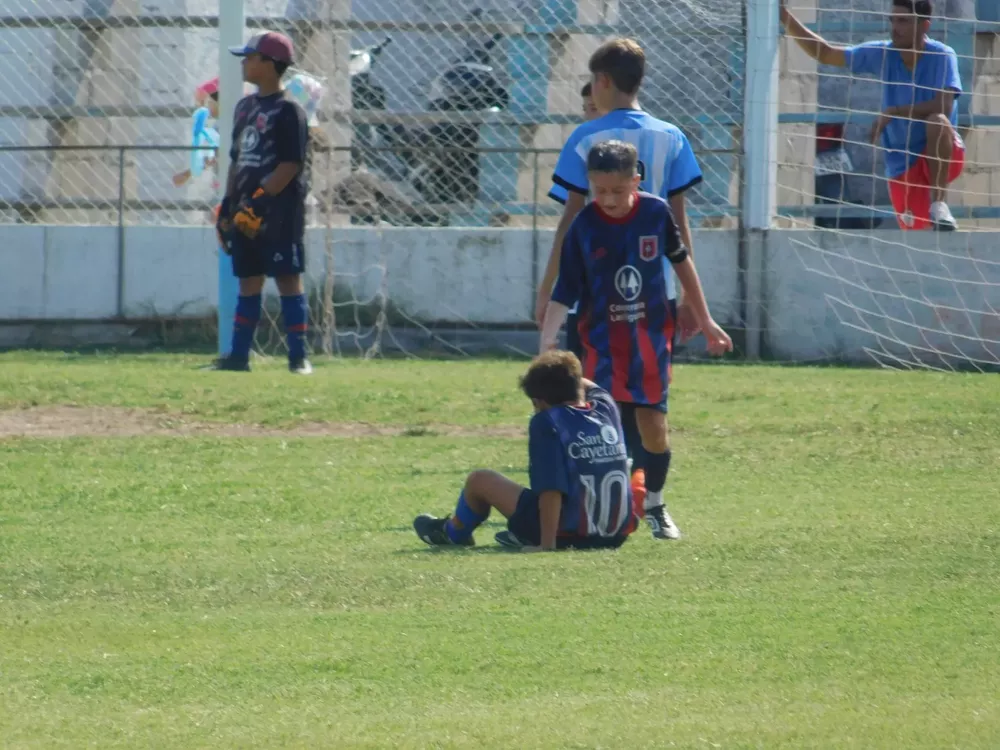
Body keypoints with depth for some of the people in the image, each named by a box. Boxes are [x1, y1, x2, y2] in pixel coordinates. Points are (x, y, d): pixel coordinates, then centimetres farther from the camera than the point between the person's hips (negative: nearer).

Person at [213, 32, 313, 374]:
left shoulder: (288, 111, -10)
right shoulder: (245, 107, 15)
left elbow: (291, 164, -15)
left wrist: (260, 199, -20)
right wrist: (228, 205, 13)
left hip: (278, 209, -8)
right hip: (247, 210, 8)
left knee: (288, 279, -7)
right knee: (248, 281, 10)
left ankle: (299, 356, -7)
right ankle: (239, 355, 12)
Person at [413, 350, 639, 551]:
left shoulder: (547, 422, -15)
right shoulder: (606, 407, 2)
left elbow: (551, 489, -22)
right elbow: (591, 387, 31)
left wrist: (547, 544, -19)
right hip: (616, 535, 6)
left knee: (479, 480, 14)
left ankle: (453, 533, 46)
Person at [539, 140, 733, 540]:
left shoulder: (656, 212, -7)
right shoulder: (583, 227, -12)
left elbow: (680, 260, 11)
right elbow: (564, 295, -11)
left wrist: (705, 321, 16)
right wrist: (546, 344, -25)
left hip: (651, 336, 2)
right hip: (603, 339, -2)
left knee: (654, 425, 4)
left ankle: (654, 504, 25)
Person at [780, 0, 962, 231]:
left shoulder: (942, 56, -15)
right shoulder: (881, 54, -3)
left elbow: (944, 106, -30)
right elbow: (824, 53, 3)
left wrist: (893, 112, -31)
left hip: (943, 155, -5)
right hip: (903, 164, 5)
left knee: (937, 122, -36)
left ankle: (938, 204, -27)